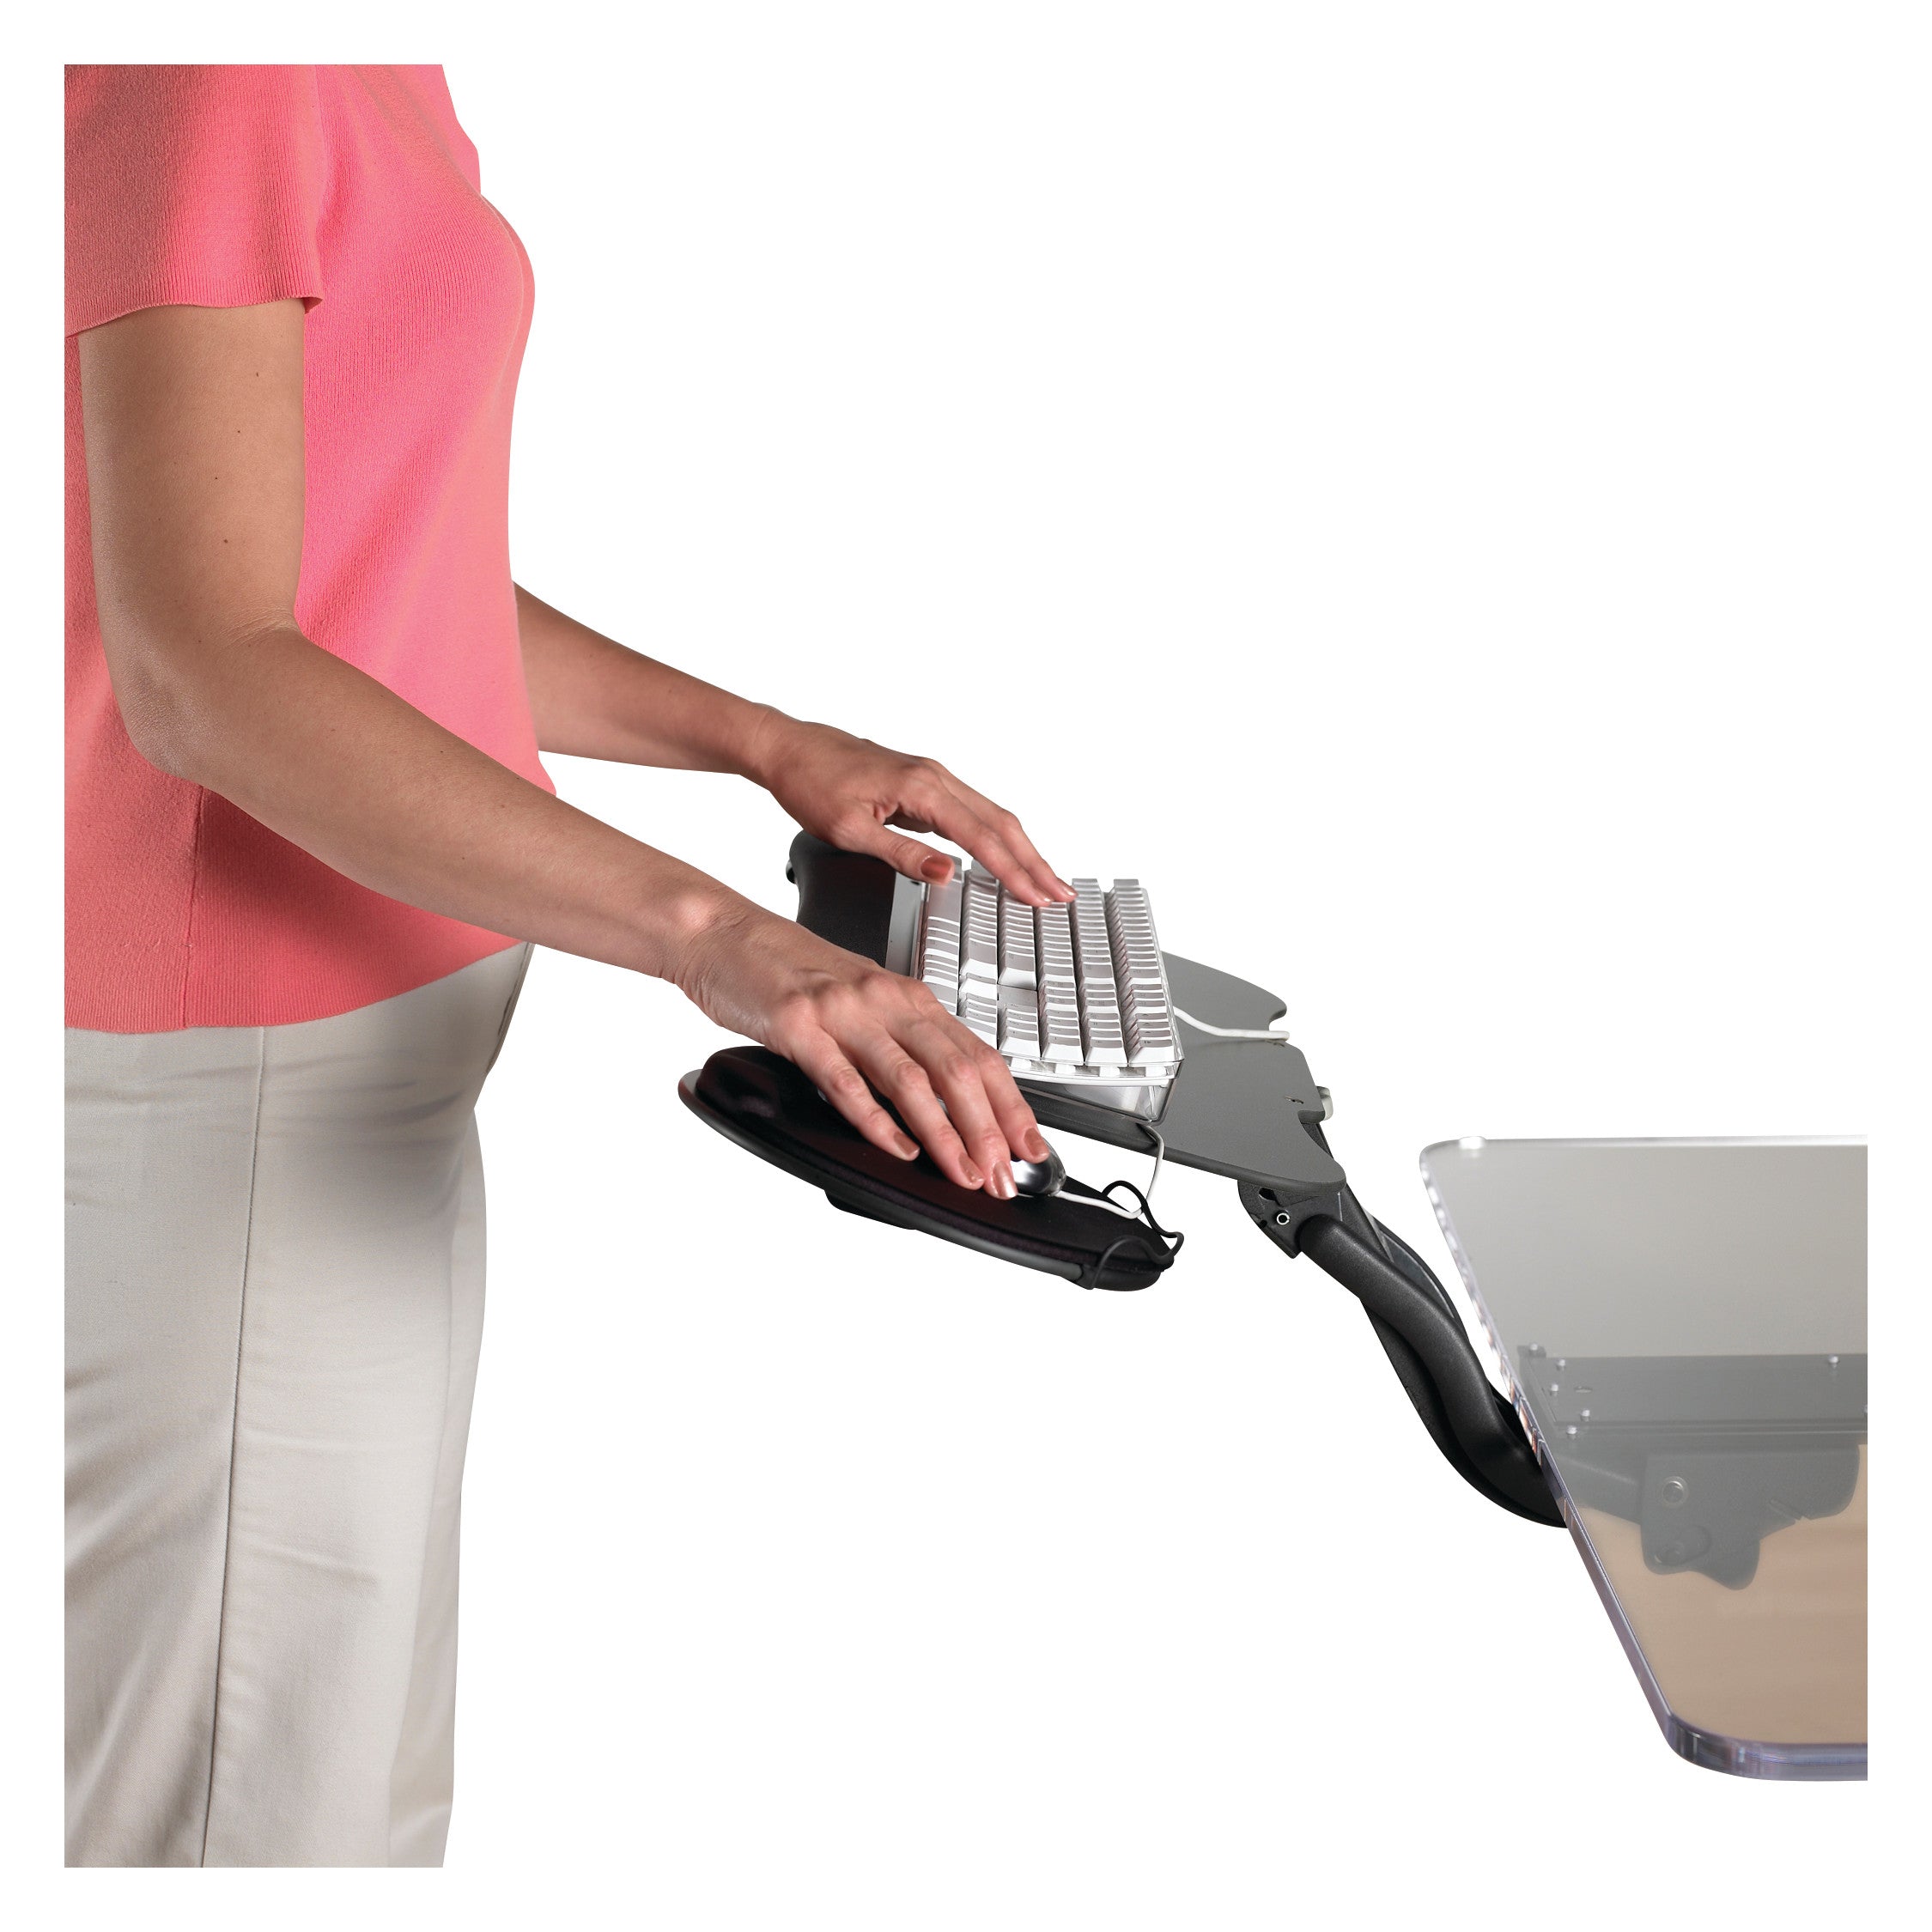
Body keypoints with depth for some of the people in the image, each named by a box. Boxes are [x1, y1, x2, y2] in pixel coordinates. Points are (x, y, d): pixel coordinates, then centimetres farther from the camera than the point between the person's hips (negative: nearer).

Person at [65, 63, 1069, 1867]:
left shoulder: (364, 86, 12)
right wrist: (709, 934, -30)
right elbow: (201, 675, -25)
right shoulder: (205, 77, -18)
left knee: (353, 1755, 20)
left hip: (345, 1006, 10)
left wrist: (763, 743, 13)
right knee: (257, 1801, 3)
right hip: (251, 1075, -10)